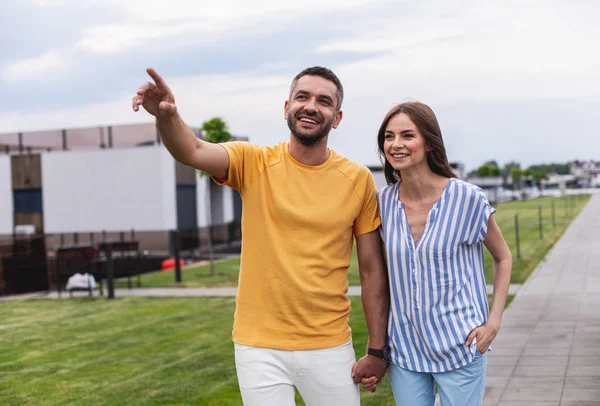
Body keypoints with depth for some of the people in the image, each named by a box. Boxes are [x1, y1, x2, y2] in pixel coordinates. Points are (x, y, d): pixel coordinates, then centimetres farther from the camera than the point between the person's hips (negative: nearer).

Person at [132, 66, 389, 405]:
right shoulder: (254, 163, -4)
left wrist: (377, 350, 0)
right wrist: (166, 116, -44)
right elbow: (193, 151, -23)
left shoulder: (358, 179, -3)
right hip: (260, 346, 0)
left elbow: (373, 270, 1)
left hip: (329, 348, 1)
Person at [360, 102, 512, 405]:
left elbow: (503, 258, 4)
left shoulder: (466, 199, -11)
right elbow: (382, 277, 9)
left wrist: (493, 322, -7)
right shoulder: (384, 202, -1)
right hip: (403, 348, 3)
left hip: (459, 346, -3)